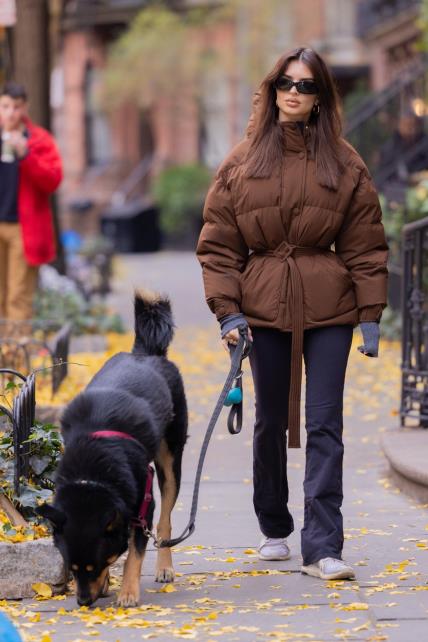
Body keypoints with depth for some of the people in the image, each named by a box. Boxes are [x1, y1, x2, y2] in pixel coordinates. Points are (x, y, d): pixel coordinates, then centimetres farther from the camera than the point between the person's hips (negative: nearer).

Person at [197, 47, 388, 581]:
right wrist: (227, 310, -5)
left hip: (329, 309, -1)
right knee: (270, 421, 11)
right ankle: (273, 530, 29)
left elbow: (365, 246, 3)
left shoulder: (345, 165, 2)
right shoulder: (242, 162, 4)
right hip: (264, 307, 1)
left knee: (325, 424, -6)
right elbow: (218, 243, 4)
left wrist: (371, 315, -2)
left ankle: (322, 548, -7)